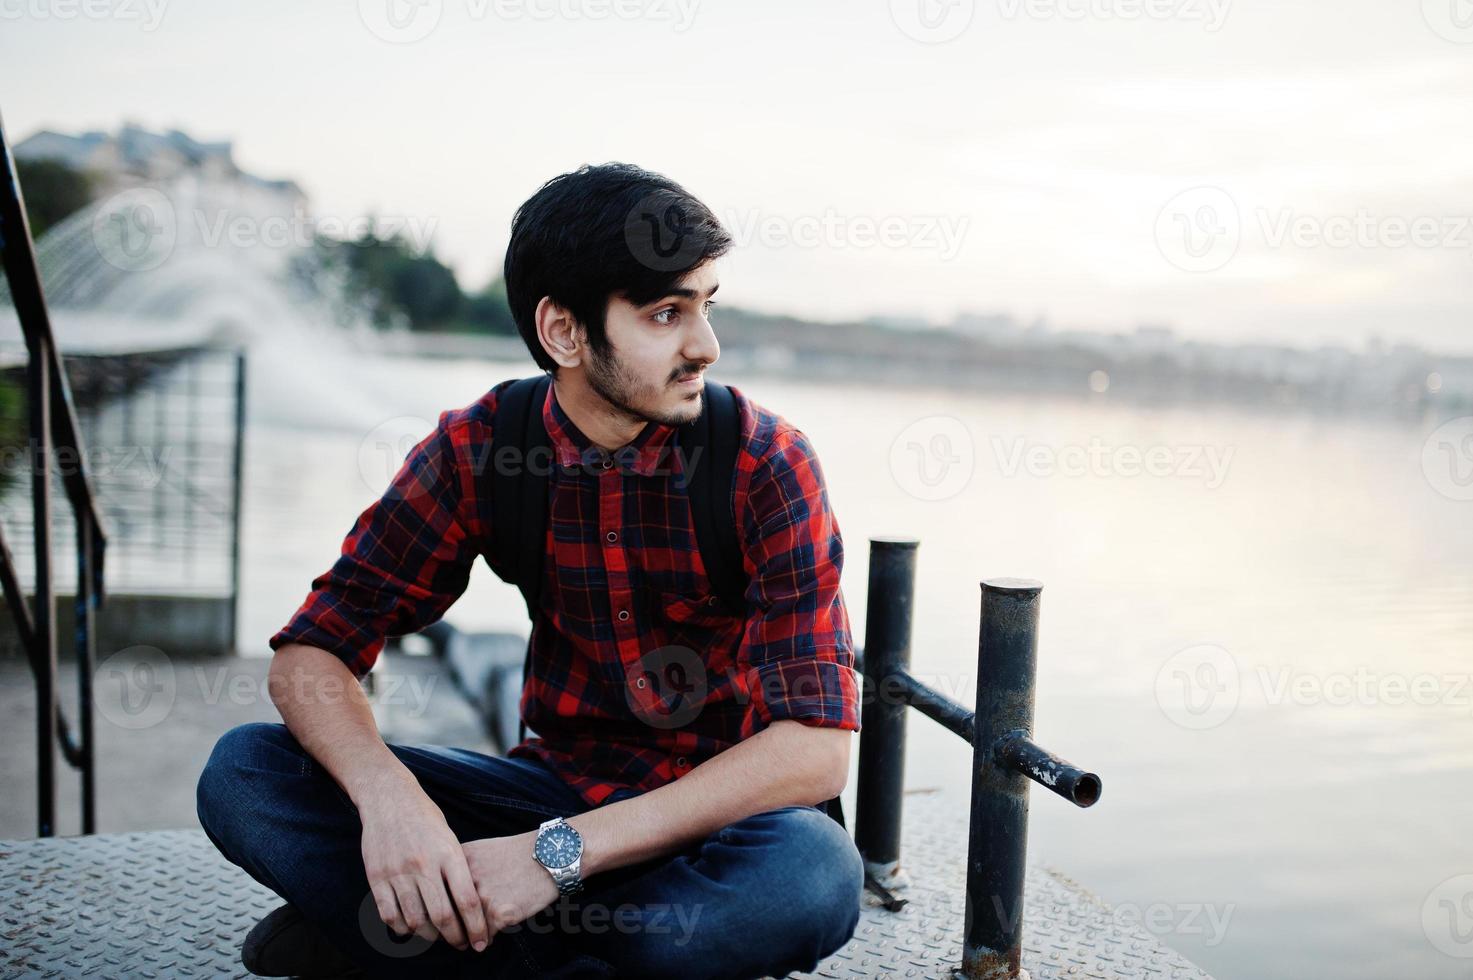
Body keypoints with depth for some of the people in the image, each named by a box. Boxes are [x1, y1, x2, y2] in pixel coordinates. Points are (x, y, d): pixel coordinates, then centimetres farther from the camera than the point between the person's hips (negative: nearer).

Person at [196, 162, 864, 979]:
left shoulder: (765, 461, -16)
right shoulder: (478, 445, -7)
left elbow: (816, 748, -24)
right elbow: (310, 651, -7)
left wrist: (562, 852, -31)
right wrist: (385, 791, -30)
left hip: (716, 815, -2)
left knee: (815, 877, -38)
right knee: (243, 773, -13)